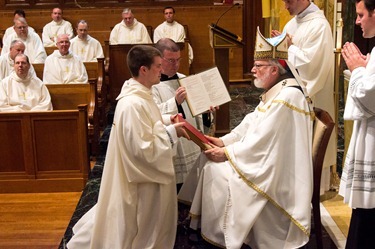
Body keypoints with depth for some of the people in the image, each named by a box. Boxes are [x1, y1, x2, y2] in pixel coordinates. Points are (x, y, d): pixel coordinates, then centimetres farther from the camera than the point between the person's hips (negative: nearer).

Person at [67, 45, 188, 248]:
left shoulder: (138, 95, 3)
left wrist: (166, 120, 4)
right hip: (139, 180, -11)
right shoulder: (134, 104, -30)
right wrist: (172, 132, -21)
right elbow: (145, 149, -30)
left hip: (143, 174, 11)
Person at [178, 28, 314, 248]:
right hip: (266, 160, 10)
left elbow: (261, 140, -26)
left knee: (216, 171, -14)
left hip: (274, 173, -10)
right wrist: (224, 141, 0)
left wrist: (227, 153, -17)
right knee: (208, 159, 7)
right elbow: (252, 122, 11)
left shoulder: (288, 96, -24)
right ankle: (203, 225, 14)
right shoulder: (277, 91, 9)